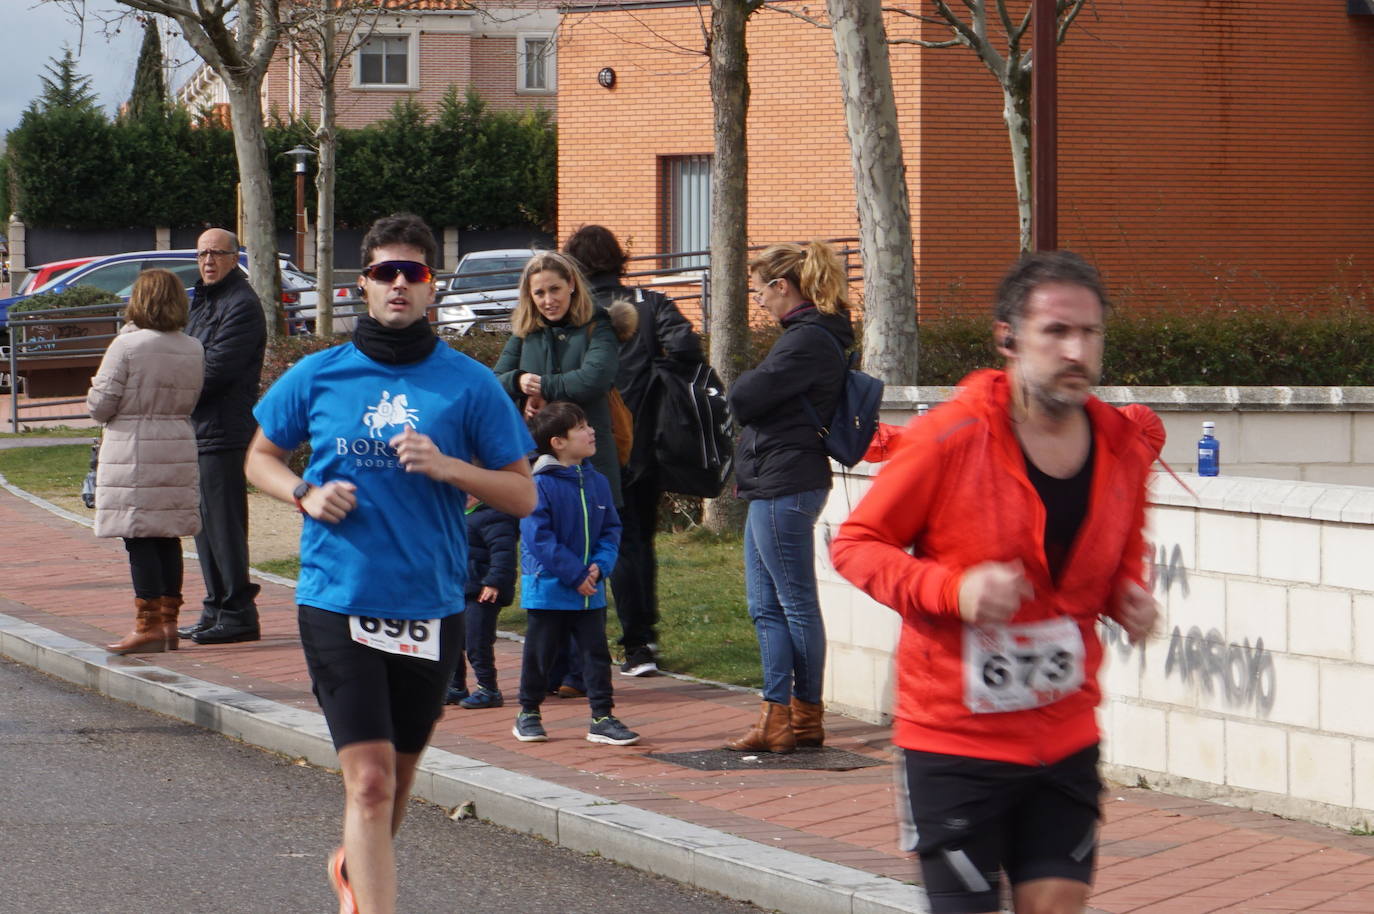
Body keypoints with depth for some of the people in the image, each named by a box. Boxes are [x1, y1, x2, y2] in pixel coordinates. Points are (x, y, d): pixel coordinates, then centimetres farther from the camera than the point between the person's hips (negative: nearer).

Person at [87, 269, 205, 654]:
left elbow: (100, 405, -10)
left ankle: (148, 626, -3)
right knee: (169, 538, 12)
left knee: (139, 539, -3)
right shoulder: (193, 349, 5)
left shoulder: (127, 345, -12)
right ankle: (169, 622, 16)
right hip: (179, 448, 6)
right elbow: (190, 402, 10)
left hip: (134, 450, -6)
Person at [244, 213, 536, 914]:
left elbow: (523, 495, 1)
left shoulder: (469, 384, 0)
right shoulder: (318, 376, 2)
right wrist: (305, 494, -4)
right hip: (338, 601, -2)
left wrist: (447, 467, -16)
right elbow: (260, 457, 17)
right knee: (369, 778, -12)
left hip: (432, 607, 2)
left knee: (397, 775, 19)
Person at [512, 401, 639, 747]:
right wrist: (575, 575, -19)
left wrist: (599, 565, -9)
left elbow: (611, 530, 9)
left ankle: (602, 718, 10)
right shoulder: (540, 485, -14)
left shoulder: (597, 482, 5)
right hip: (548, 589, -5)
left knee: (596, 653, 4)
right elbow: (538, 537, -18)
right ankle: (528, 714, 25)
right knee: (538, 655, 9)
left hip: (590, 590, 5)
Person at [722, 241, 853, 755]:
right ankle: (778, 717, 15)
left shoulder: (808, 340, -16)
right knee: (766, 607, 12)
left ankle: (804, 719, 6)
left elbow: (743, 400, -19)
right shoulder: (810, 334, 16)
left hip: (784, 487, -11)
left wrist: (745, 383, 1)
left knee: (796, 605, -2)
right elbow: (748, 403, 19)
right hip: (770, 486, 11)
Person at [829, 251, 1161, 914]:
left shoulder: (1124, 446, 1)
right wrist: (953, 588, -22)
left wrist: (1128, 598, -3)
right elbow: (855, 543, -7)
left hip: (1066, 736, 4)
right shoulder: (949, 438, -14)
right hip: (956, 737, -4)